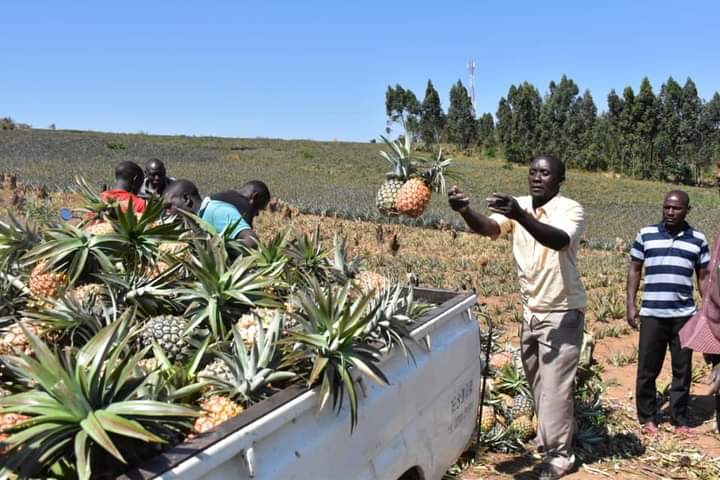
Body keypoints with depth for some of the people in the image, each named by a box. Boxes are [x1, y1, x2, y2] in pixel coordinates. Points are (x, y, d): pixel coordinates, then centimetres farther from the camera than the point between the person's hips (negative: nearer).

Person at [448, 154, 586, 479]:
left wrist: (521, 216, -50)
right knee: (538, 386, 16)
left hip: (562, 312, -5)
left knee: (555, 386, -1)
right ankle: (550, 444, 34)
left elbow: (560, 241, -36)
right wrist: (465, 211, -41)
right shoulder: (518, 207, -1)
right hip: (530, 310, 6)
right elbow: (489, 228, -19)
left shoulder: (571, 209, -15)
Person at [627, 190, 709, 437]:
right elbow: (634, 270, 7)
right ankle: (647, 418, 20)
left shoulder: (698, 239, 5)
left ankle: (680, 419, 22)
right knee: (647, 370, 5)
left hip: (685, 315, 1)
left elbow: (704, 277, 10)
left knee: (682, 371, 9)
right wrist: (631, 305, 0)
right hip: (651, 314, -1)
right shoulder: (645, 235, 2)